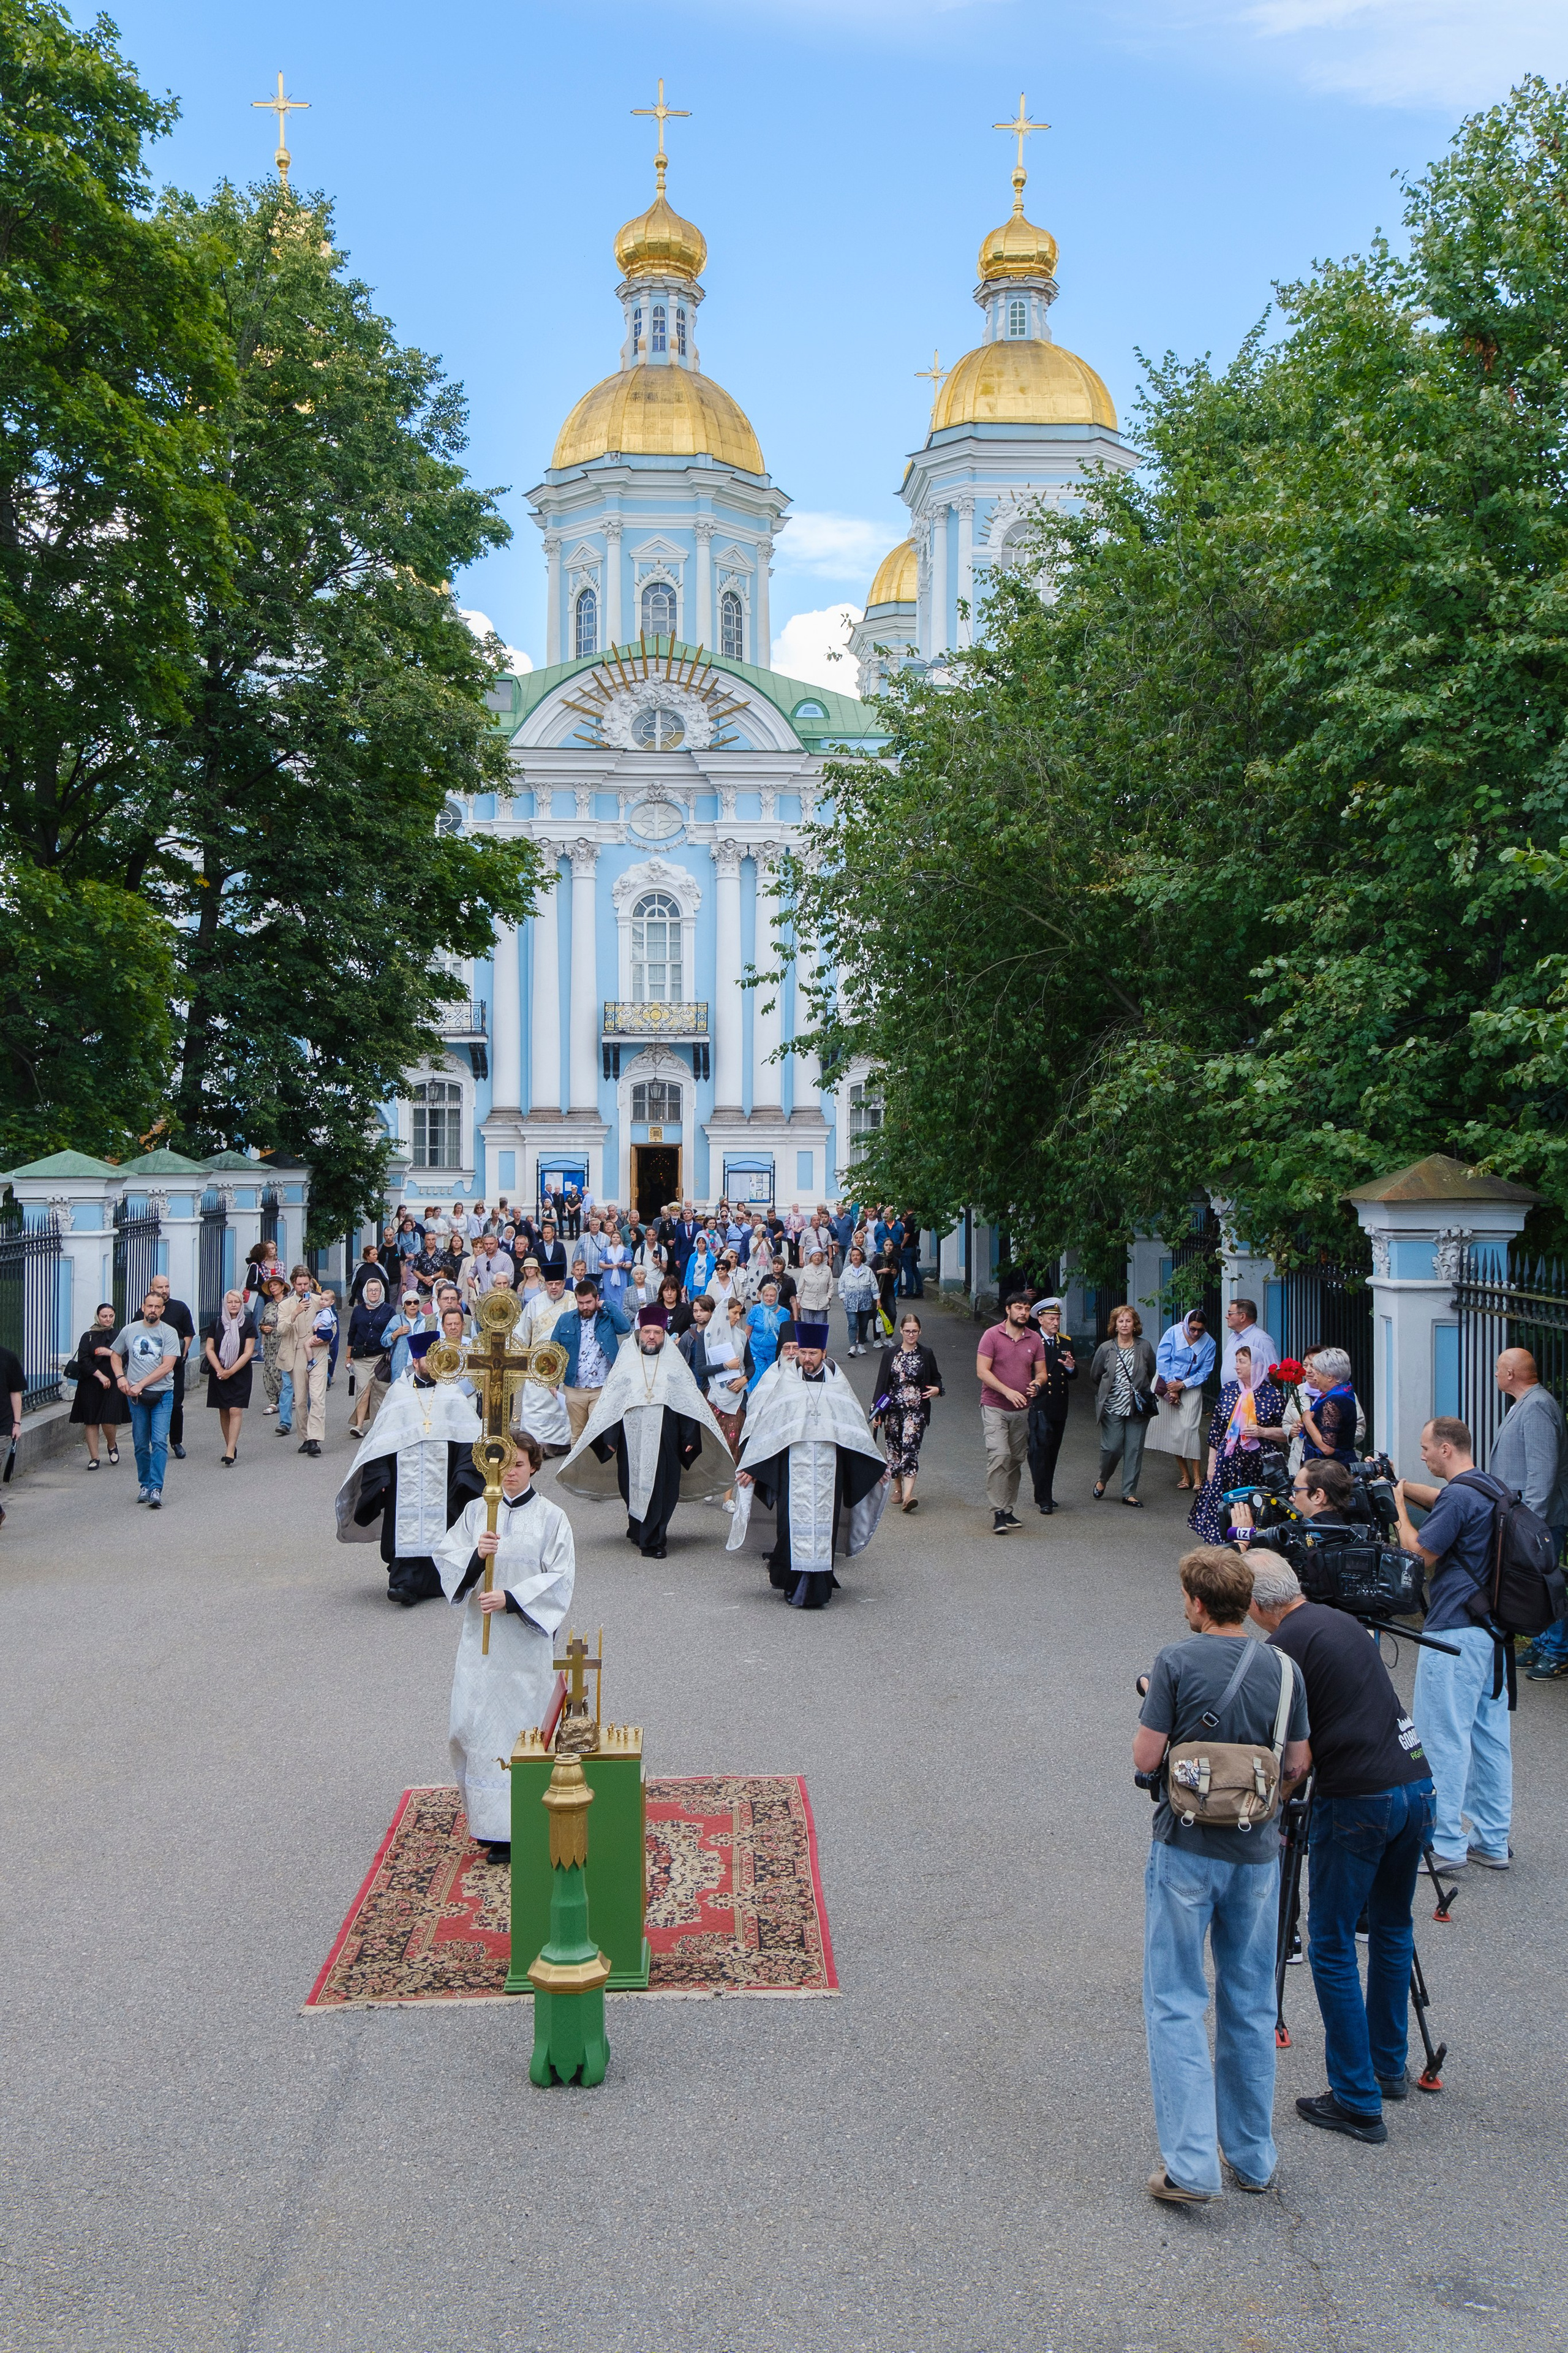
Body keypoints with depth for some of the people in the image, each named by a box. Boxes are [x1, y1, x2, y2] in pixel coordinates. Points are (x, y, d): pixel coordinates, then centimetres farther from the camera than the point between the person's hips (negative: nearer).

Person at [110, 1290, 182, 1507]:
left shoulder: (168, 1333, -3)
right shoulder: (129, 1331, 6)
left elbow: (166, 1366, -10)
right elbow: (115, 1355, 19)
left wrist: (140, 1384, -12)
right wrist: (121, 1377, 1)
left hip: (162, 1394, -3)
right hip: (136, 1396, 3)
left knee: (159, 1442, -11)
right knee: (141, 1444, 9)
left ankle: (156, 1489, -13)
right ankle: (144, 1485, 22)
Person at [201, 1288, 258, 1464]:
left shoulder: (248, 1324, -3)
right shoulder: (216, 1323, 3)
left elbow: (248, 1352, -6)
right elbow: (209, 1349, 2)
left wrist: (231, 1371, -13)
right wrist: (219, 1369, -10)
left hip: (240, 1374, -3)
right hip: (219, 1374, 3)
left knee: (235, 1411, -11)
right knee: (223, 1412, 6)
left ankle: (230, 1452, -16)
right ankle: (231, 1447, 17)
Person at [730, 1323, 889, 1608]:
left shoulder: (837, 1384, 8)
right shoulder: (784, 1383, 5)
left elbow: (856, 1427, 13)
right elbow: (764, 1424, 5)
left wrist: (877, 1465, 12)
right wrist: (750, 1466, 0)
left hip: (828, 1469, 1)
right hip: (792, 1468, -1)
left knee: (824, 1525, -1)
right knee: (795, 1524, -7)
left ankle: (816, 1589, 6)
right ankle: (795, 1584, 3)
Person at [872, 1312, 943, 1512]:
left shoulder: (926, 1354, 4)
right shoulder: (890, 1353, 4)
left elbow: (936, 1378, 17)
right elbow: (881, 1383, 4)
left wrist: (937, 1389, -7)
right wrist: (876, 1412, -1)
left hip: (916, 1410, -2)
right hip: (892, 1409, 2)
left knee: (911, 1448, -14)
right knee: (894, 1448, 8)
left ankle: (908, 1495, -24)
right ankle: (898, 1488, 28)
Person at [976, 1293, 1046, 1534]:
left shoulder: (1034, 1339, 8)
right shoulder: (992, 1335, -5)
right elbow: (982, 1371, -10)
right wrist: (1008, 1392, -19)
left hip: (1021, 1410, 5)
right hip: (994, 1407, -5)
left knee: (1017, 1460, 8)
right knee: (999, 1455, -17)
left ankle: (1008, 1510, 18)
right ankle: (999, 1513, -16)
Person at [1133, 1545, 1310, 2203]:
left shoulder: (1176, 1662, -12)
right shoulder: (1283, 1669, 0)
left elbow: (1145, 1757, -11)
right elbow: (1297, 1766, 6)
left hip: (1186, 1849, -4)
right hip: (1257, 1852, 4)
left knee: (1176, 2005, 2)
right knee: (1251, 2006, 16)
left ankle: (1190, 2165, -4)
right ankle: (1252, 2157, 24)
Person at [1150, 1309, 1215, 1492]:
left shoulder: (1209, 1343, -7)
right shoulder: (1173, 1333, -10)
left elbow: (1204, 1372, -4)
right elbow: (1162, 1360, -9)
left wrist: (1182, 1385, -15)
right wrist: (1171, 1388, -11)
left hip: (1191, 1388, -1)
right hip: (1167, 1383, 1)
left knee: (1190, 1428, -14)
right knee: (1173, 1430, 2)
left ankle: (1197, 1477, -10)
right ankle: (1185, 1475, 11)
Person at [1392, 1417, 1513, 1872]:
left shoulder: (1459, 1497, -17)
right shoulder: (1490, 1491, 12)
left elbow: (1421, 1554, -14)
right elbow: (1438, 1499, 30)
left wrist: (1399, 1507, -3)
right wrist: (1402, 1484, 18)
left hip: (1455, 1632, -9)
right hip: (1493, 1629, 10)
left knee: (1444, 1737, -3)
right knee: (1491, 1735, 12)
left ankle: (1445, 1845, 0)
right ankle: (1493, 1842, 18)